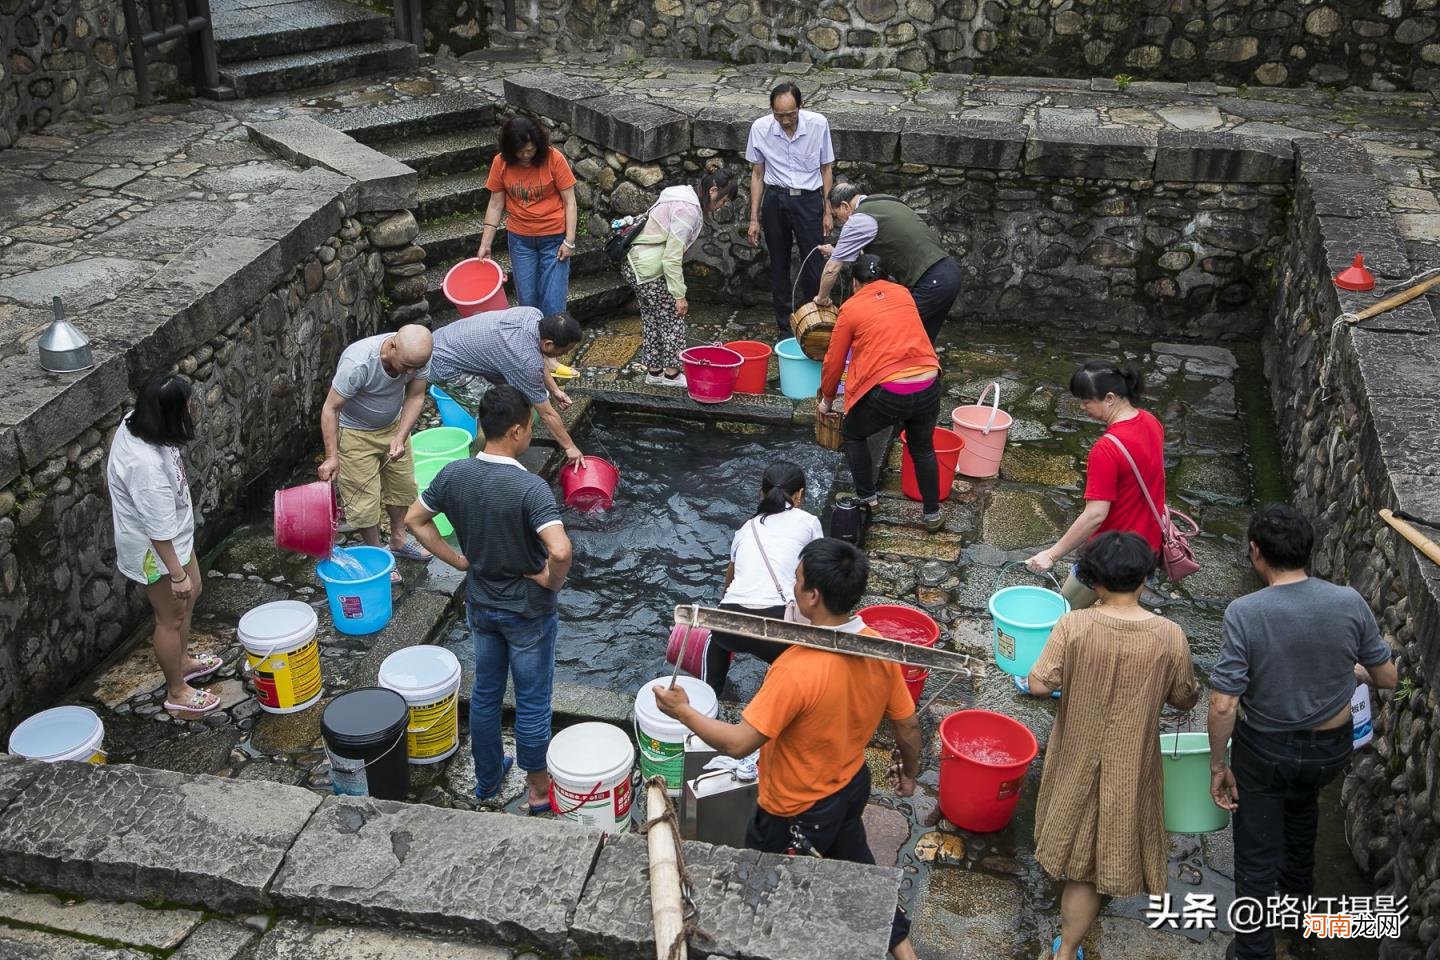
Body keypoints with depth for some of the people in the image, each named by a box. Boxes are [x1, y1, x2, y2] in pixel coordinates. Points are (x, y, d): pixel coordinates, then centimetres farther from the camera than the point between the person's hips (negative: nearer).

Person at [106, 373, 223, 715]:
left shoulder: (134, 423, -11)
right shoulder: (145, 464, -39)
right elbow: (158, 529, -30)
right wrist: (176, 574, -21)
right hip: (156, 551, -9)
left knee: (191, 592, 28)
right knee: (172, 617, 10)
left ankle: (182, 661, 51)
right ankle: (177, 691, 32)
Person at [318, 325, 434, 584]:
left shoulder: (418, 355, -25)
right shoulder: (357, 364, -39)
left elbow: (415, 397, -12)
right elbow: (330, 409, -29)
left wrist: (400, 437, -24)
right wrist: (332, 456, -32)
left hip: (393, 424, 5)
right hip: (355, 432, -5)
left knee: (402, 484, 18)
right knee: (365, 498, 0)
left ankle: (398, 541, 40)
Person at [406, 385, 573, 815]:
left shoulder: (453, 474, -11)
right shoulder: (530, 488, -29)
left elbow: (415, 520, 3)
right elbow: (560, 550, -40)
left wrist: (456, 559, 7)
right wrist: (552, 580, -19)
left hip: (480, 605, 5)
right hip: (528, 612, -5)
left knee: (485, 691, 22)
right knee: (532, 701, 12)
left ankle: (487, 778, 40)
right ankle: (539, 790, 29)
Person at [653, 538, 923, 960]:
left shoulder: (797, 670, -38)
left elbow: (738, 743, -32)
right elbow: (908, 726, -3)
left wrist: (682, 711, -17)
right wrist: (910, 773, 17)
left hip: (797, 812, -6)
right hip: (853, 784, 6)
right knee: (854, 863, 33)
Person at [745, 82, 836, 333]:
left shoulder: (818, 124, -10)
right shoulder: (760, 128, -8)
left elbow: (826, 169, 2)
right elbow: (757, 174, 3)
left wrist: (827, 211, 1)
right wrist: (754, 219, 3)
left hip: (809, 200, -1)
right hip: (775, 200, 1)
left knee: (814, 266, -5)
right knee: (779, 267, 8)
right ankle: (786, 329, 20)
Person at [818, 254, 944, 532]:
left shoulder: (850, 308, 4)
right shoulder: (903, 293, 16)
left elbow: (834, 361, 10)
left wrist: (827, 400, 27)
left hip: (887, 393, -4)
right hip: (928, 388, 4)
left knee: (853, 435, 26)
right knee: (922, 448, 28)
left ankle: (867, 498, 26)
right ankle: (932, 514, 31)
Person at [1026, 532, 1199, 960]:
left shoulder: (1074, 625, -19)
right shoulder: (1170, 636, -16)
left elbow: (1038, 685, -19)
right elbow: (1185, 700, -4)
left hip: (1079, 755, 1)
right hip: (1130, 762, -1)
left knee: (1080, 832, 27)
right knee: (1096, 857, 11)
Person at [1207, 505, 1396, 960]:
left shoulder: (1245, 613, -26)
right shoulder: (1350, 603, -16)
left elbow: (1223, 705, -25)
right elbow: (1388, 679, -2)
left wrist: (1218, 763, -10)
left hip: (1265, 751, -4)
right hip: (1331, 750, 5)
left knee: (1256, 857, 14)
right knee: (1301, 803, 36)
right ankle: (1298, 894, 57)